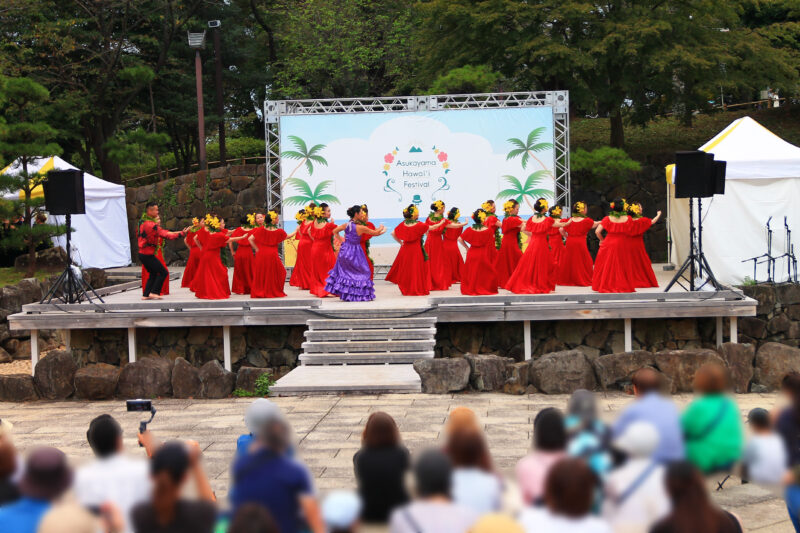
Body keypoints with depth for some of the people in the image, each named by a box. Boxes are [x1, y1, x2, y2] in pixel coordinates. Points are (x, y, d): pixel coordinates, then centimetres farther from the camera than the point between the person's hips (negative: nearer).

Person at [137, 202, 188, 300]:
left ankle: (146, 294, 15)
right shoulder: (151, 225, -21)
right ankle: (154, 292, -3)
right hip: (148, 255, -9)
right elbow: (166, 235, -22)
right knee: (163, 272, -2)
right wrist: (182, 233, -18)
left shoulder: (143, 222, 10)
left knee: (153, 274, 17)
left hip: (143, 254, 9)